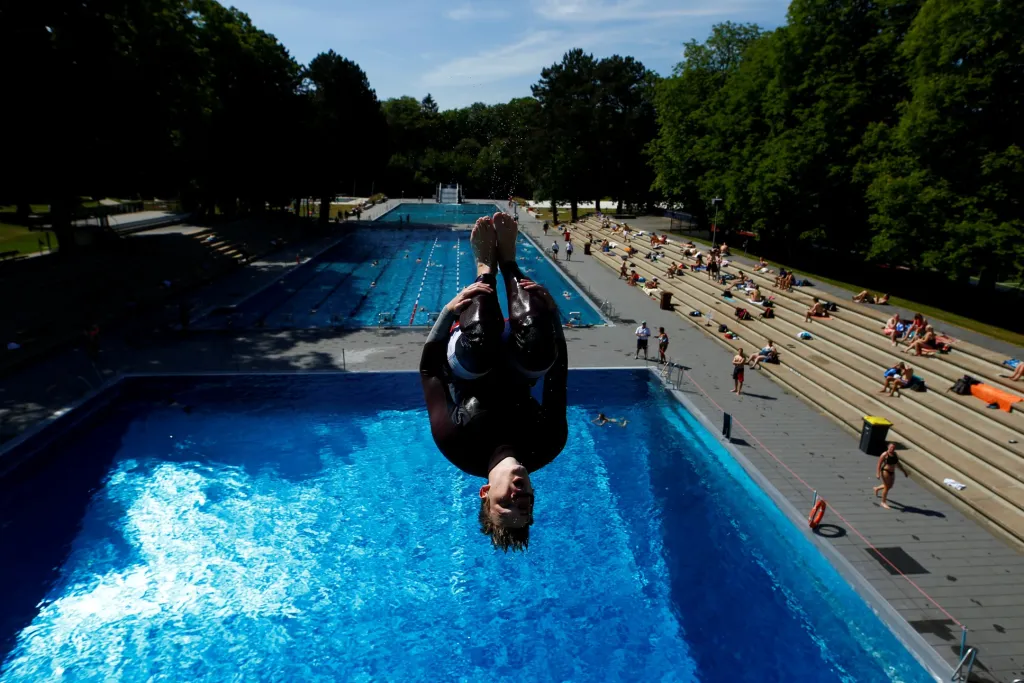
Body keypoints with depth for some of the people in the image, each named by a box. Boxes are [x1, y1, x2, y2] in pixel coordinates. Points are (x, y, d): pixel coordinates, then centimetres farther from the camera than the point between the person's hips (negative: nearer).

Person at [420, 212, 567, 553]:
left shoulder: (458, 446, -34)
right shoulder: (545, 447, -30)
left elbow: (428, 371, -28)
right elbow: (559, 377, -23)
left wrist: (448, 312, -35)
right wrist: (552, 316, -27)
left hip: (471, 379, 0)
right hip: (514, 383, 1)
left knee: (478, 343, -38)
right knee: (537, 344, -35)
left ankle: (486, 267, -8)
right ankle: (507, 262, -8)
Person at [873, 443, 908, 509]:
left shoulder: (895, 454, 6)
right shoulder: (884, 455, -14)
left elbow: (898, 464, 17)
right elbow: (879, 464, -14)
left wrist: (904, 471, 15)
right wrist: (878, 474, -20)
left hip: (892, 472, 8)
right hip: (885, 472, -8)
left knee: (890, 486, 20)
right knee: (887, 487, -4)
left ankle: (876, 488, 46)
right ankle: (883, 502, 10)